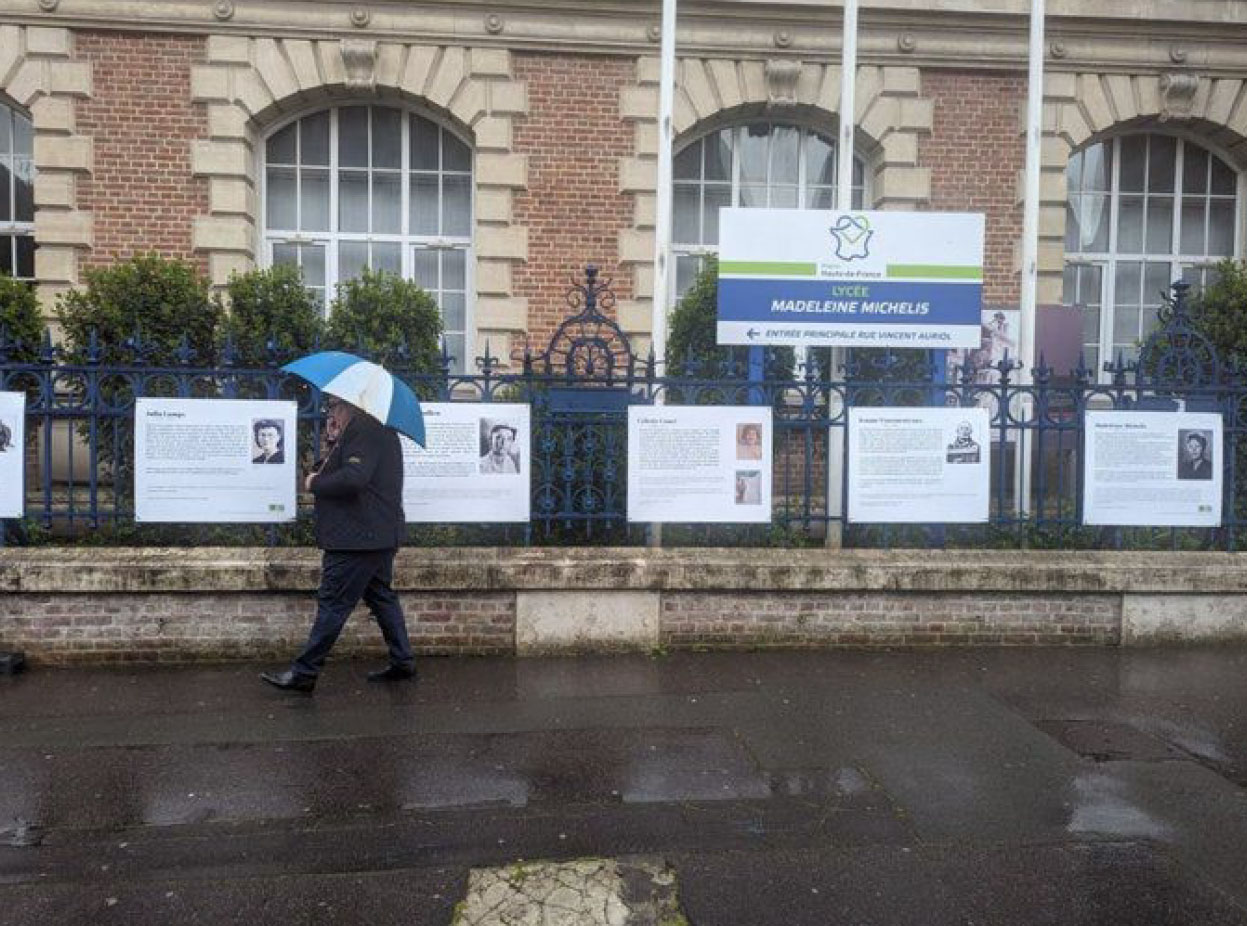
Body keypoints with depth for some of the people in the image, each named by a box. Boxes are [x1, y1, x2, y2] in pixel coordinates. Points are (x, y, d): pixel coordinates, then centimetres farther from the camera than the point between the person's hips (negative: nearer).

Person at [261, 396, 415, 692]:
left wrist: (315, 484, -14)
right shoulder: (379, 431, 18)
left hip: (358, 538, -11)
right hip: (379, 534, 11)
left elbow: (353, 478, -29)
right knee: (381, 598, 16)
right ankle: (403, 662, 20)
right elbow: (340, 470, 23)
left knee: (333, 603, -5)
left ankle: (304, 672, 2)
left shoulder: (361, 432, -15)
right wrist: (335, 442, 8)